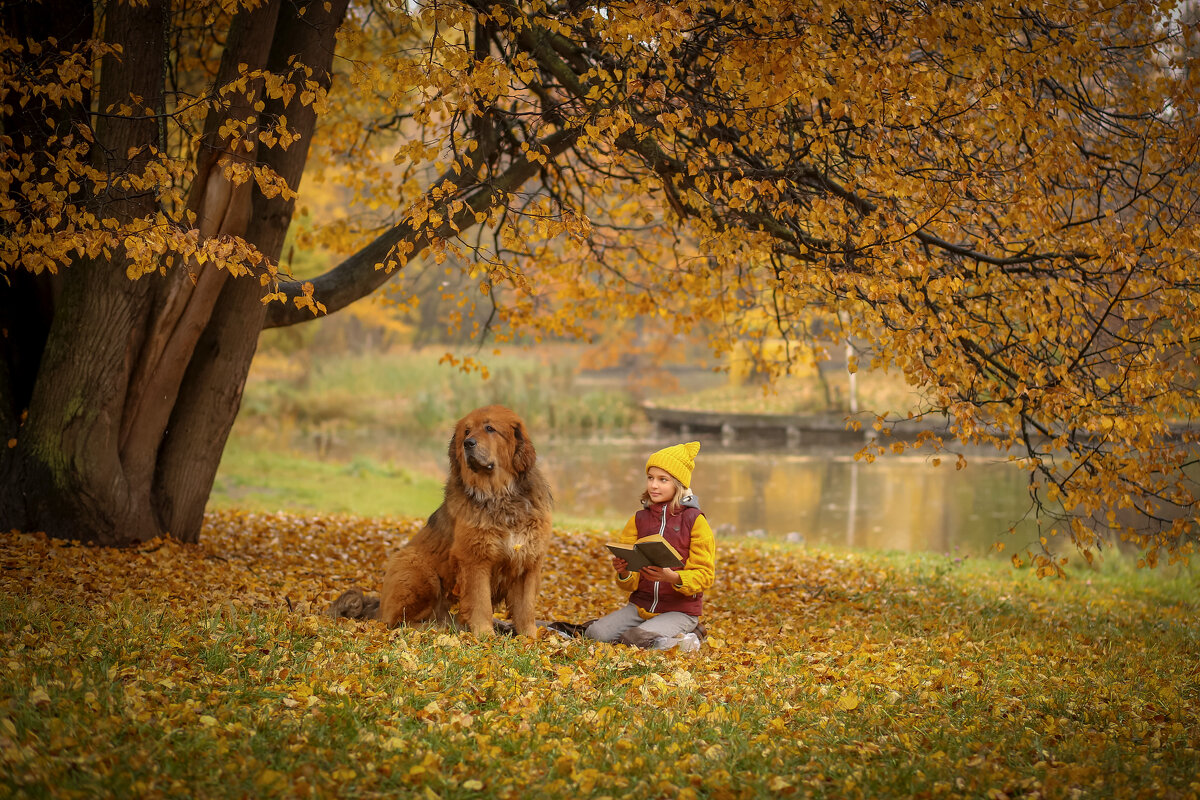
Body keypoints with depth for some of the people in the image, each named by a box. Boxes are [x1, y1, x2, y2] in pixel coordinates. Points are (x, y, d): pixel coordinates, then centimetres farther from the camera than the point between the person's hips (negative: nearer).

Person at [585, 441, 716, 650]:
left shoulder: (694, 520, -5)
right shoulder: (639, 520, 8)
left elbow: (704, 575, -9)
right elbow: (632, 583, 8)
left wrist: (673, 577, -28)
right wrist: (624, 573, -16)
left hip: (680, 611, -6)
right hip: (640, 605, 6)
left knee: (639, 639, -32)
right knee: (595, 633, -17)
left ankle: (680, 640, -1)